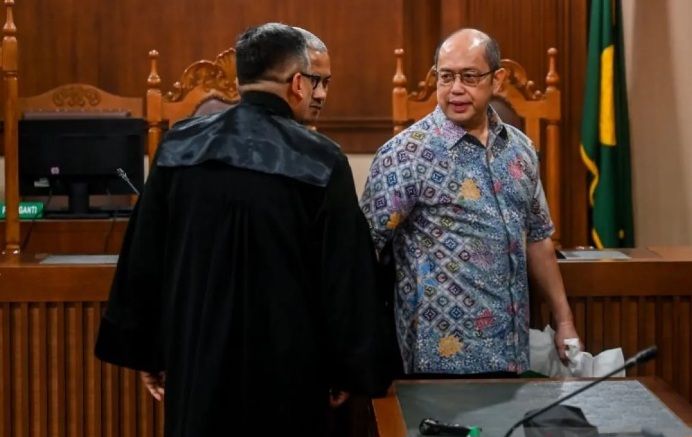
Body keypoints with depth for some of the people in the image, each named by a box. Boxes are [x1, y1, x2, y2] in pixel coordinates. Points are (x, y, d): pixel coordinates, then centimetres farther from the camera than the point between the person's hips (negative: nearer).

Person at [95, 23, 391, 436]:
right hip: (286, 367, -3)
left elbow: (143, 256, 5)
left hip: (196, 356, 3)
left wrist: (145, 352, 13)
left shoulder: (179, 147, 0)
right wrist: (346, 369, 3)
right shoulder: (321, 161, -10)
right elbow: (348, 275, -8)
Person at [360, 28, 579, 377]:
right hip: (444, 353, -5)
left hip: (510, 351, 6)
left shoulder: (520, 149, 8)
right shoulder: (407, 153, -10)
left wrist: (564, 321, 15)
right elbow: (366, 245, -10)